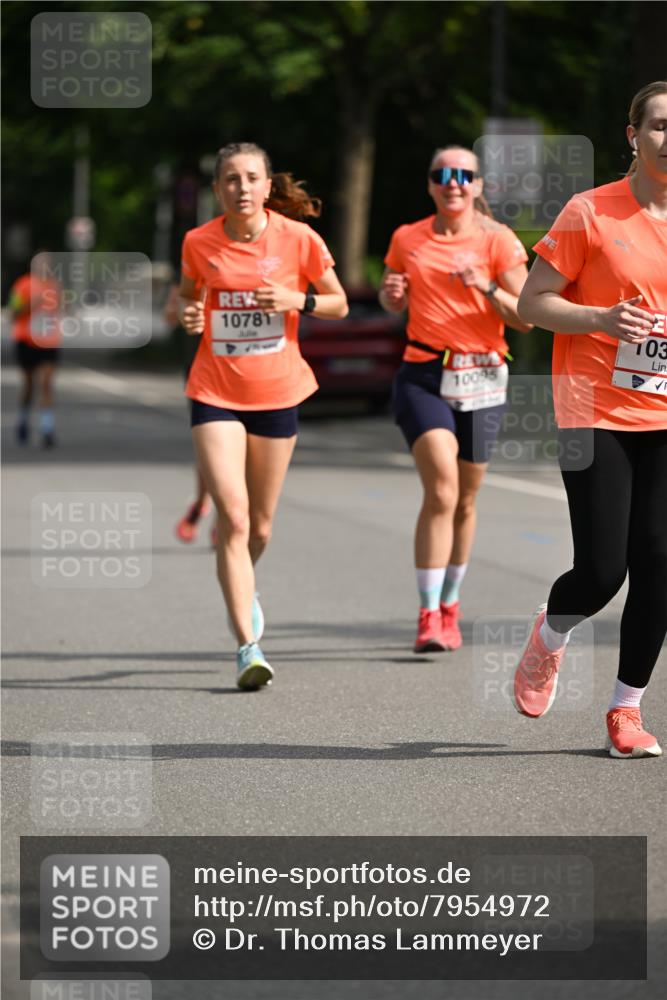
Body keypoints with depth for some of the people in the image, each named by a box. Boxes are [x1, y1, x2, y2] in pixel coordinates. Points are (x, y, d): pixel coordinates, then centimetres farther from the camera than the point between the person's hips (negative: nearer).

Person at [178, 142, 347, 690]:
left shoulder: (298, 238, -7)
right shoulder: (199, 242, -4)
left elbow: (339, 305, 4)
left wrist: (298, 300, -15)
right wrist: (189, 313, -7)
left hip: (278, 393, 1)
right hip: (216, 392, -1)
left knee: (260, 526, 12)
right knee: (233, 516, -16)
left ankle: (245, 587, 48)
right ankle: (248, 647, -15)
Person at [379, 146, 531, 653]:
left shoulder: (498, 240, 0)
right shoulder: (408, 240, 5)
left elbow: (527, 317, -4)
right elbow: (394, 302, 21)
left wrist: (488, 288, -20)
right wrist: (391, 294, -2)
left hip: (481, 379, 1)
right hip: (424, 376, -1)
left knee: (464, 500, 10)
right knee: (441, 490, -18)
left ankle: (449, 604, 30)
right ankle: (429, 615, -17)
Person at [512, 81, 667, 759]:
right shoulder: (590, 212, -4)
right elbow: (531, 303, -3)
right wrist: (603, 318, -19)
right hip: (595, 413, -4)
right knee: (601, 571, -9)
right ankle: (549, 636, 25)